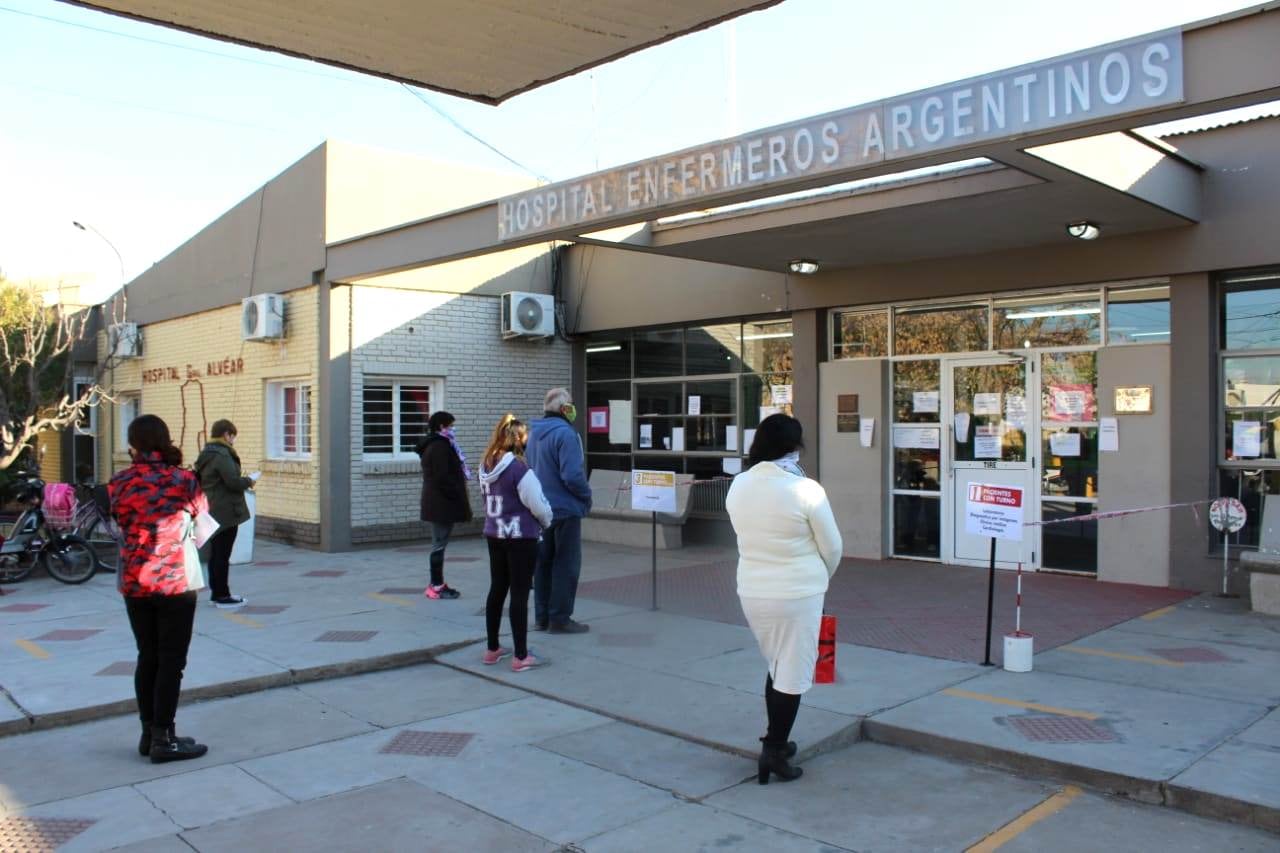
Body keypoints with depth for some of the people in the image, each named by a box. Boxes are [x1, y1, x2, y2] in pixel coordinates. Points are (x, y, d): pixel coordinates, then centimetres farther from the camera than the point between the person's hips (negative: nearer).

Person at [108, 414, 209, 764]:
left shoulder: (119, 483, -1)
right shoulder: (183, 481, -10)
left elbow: (121, 523, 7)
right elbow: (203, 518, 3)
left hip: (134, 581, 4)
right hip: (175, 580, -4)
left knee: (147, 657, 15)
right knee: (171, 660, 3)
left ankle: (149, 734, 22)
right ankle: (163, 740, 6)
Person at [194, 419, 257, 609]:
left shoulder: (206, 454, 14)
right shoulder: (222, 455, -18)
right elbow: (233, 481, -24)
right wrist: (249, 480, -4)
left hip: (210, 511, 10)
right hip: (226, 512, -10)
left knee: (215, 553, 16)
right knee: (222, 554, -3)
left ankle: (216, 592, 25)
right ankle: (222, 596, 3)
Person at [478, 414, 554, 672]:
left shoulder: (486, 467, 3)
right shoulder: (519, 469, -19)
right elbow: (538, 505, -14)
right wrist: (547, 522, 5)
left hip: (494, 535, 7)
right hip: (520, 538, -7)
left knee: (497, 590, 16)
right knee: (519, 595, -1)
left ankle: (492, 649, 25)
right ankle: (521, 657, 5)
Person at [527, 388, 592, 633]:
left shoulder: (534, 433, 9)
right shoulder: (565, 433, -18)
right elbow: (572, 475, -23)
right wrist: (586, 496, -8)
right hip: (565, 509, -8)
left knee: (543, 563, 14)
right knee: (566, 564, 2)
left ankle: (541, 617, 21)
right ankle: (559, 618, 6)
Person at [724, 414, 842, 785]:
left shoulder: (738, 486, -2)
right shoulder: (806, 490, -16)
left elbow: (745, 536, 7)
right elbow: (832, 547, -6)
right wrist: (819, 577, 14)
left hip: (751, 591, 5)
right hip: (797, 594, -5)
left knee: (777, 666, 22)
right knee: (793, 674, 8)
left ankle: (775, 740, 31)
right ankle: (774, 751, 12)